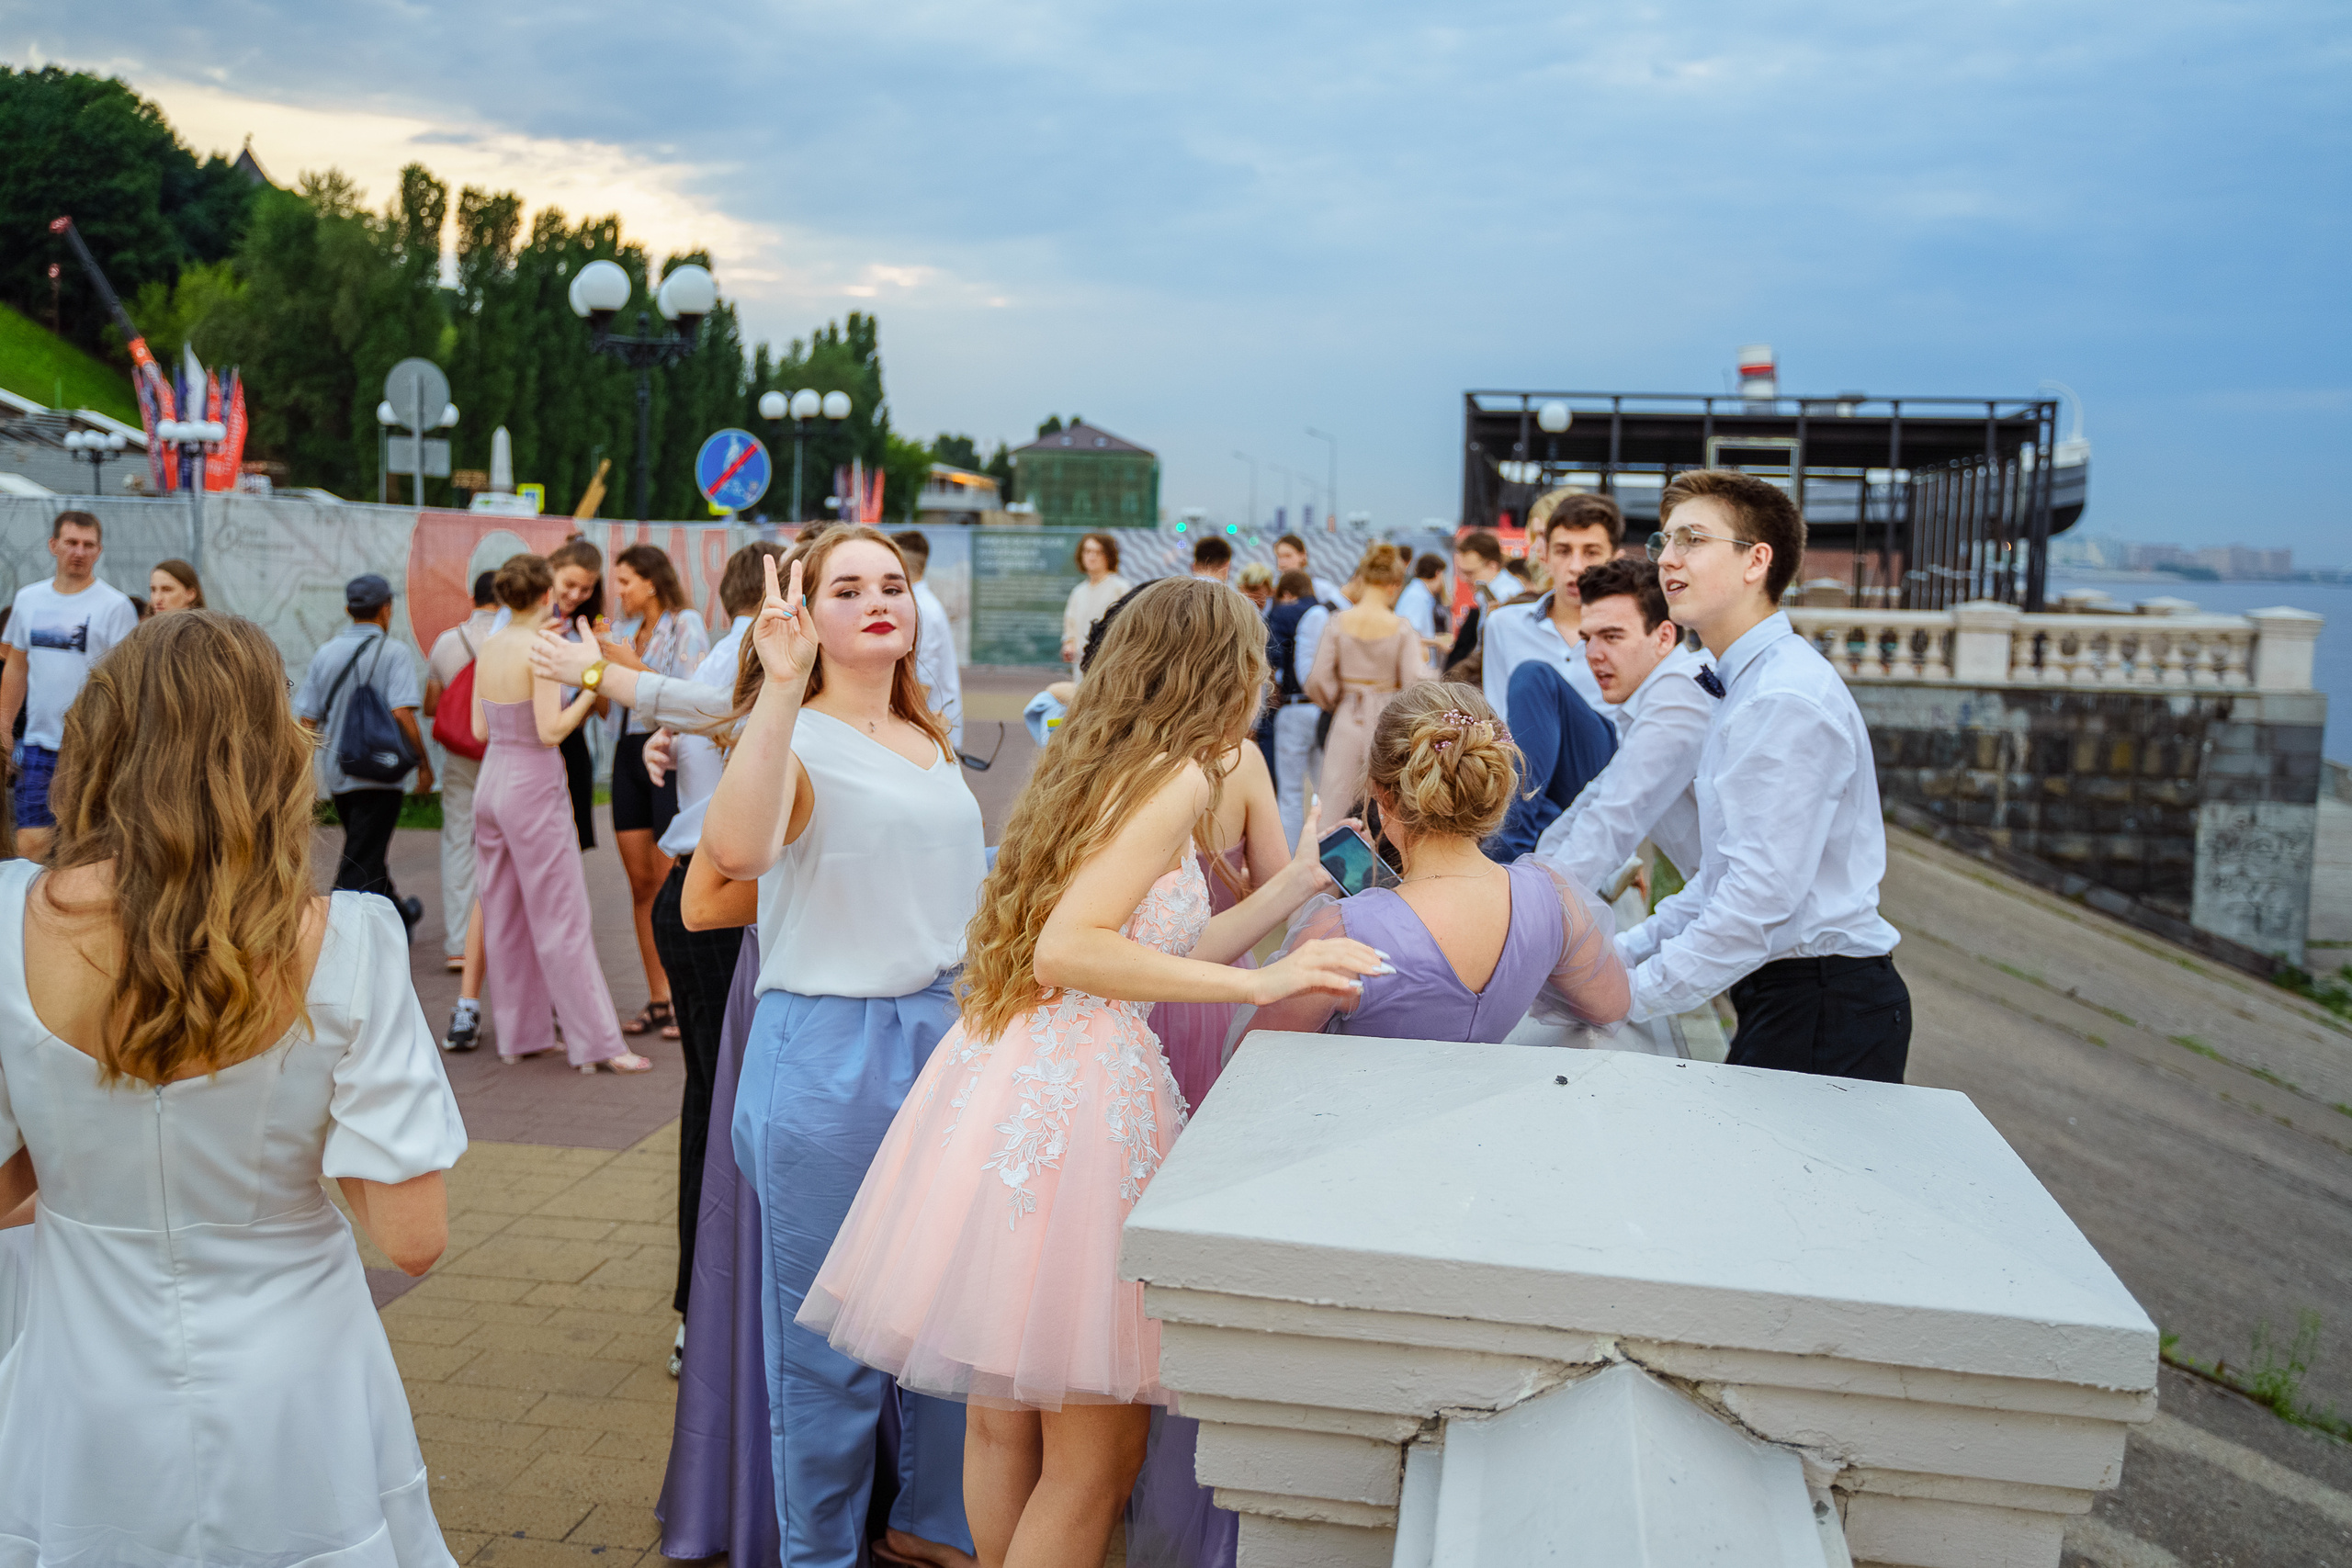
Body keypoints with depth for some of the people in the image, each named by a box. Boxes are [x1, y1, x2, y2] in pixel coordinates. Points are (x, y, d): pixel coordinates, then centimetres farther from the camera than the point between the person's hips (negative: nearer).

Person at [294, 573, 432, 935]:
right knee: (360, 866, -4)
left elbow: (307, 719, 6)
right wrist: (423, 764, -11)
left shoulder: (325, 654, 6)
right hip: (380, 771, -6)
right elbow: (401, 712, -20)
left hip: (337, 773, 6)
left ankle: (399, 915, 41)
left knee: (367, 850, 23)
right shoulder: (394, 653, -9)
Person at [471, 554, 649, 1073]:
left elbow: (480, 728, 11)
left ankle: (518, 1034, 21)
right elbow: (551, 730, -20)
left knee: (504, 915, 13)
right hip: (533, 785, -7)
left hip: (491, 781, 8)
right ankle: (597, 1043, 1)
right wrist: (591, 688, -10)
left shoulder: (489, 649, 7)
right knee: (562, 918, -4)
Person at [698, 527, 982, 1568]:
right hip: (830, 1049, -7)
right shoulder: (794, 736, -10)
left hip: (945, 1033, 7)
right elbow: (734, 849, -32)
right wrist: (781, 691, -35)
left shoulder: (932, 742, 13)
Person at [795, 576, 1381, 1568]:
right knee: (1097, 1447, 3)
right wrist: (1261, 982, -18)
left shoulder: (1103, 764, 18)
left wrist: (1296, 885, 27)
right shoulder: (1178, 778, -9)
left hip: (1005, 1077, 9)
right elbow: (1068, 949, -20)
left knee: (1002, 1418, 21)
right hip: (1082, 1095, -9)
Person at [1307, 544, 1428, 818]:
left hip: (1347, 721, 2)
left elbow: (1319, 680, -2)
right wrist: (1423, 662, 10)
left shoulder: (1339, 622, -4)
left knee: (1335, 806, 6)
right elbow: (1414, 683, -11)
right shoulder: (1402, 630, -9)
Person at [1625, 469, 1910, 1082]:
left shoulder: (1788, 700, -19)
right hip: (1782, 994, 9)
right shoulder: (1750, 687, 15)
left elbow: (1764, 891, -25)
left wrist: (1634, 993, -19)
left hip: (1824, 1014, -9)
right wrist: (1628, 948, 12)